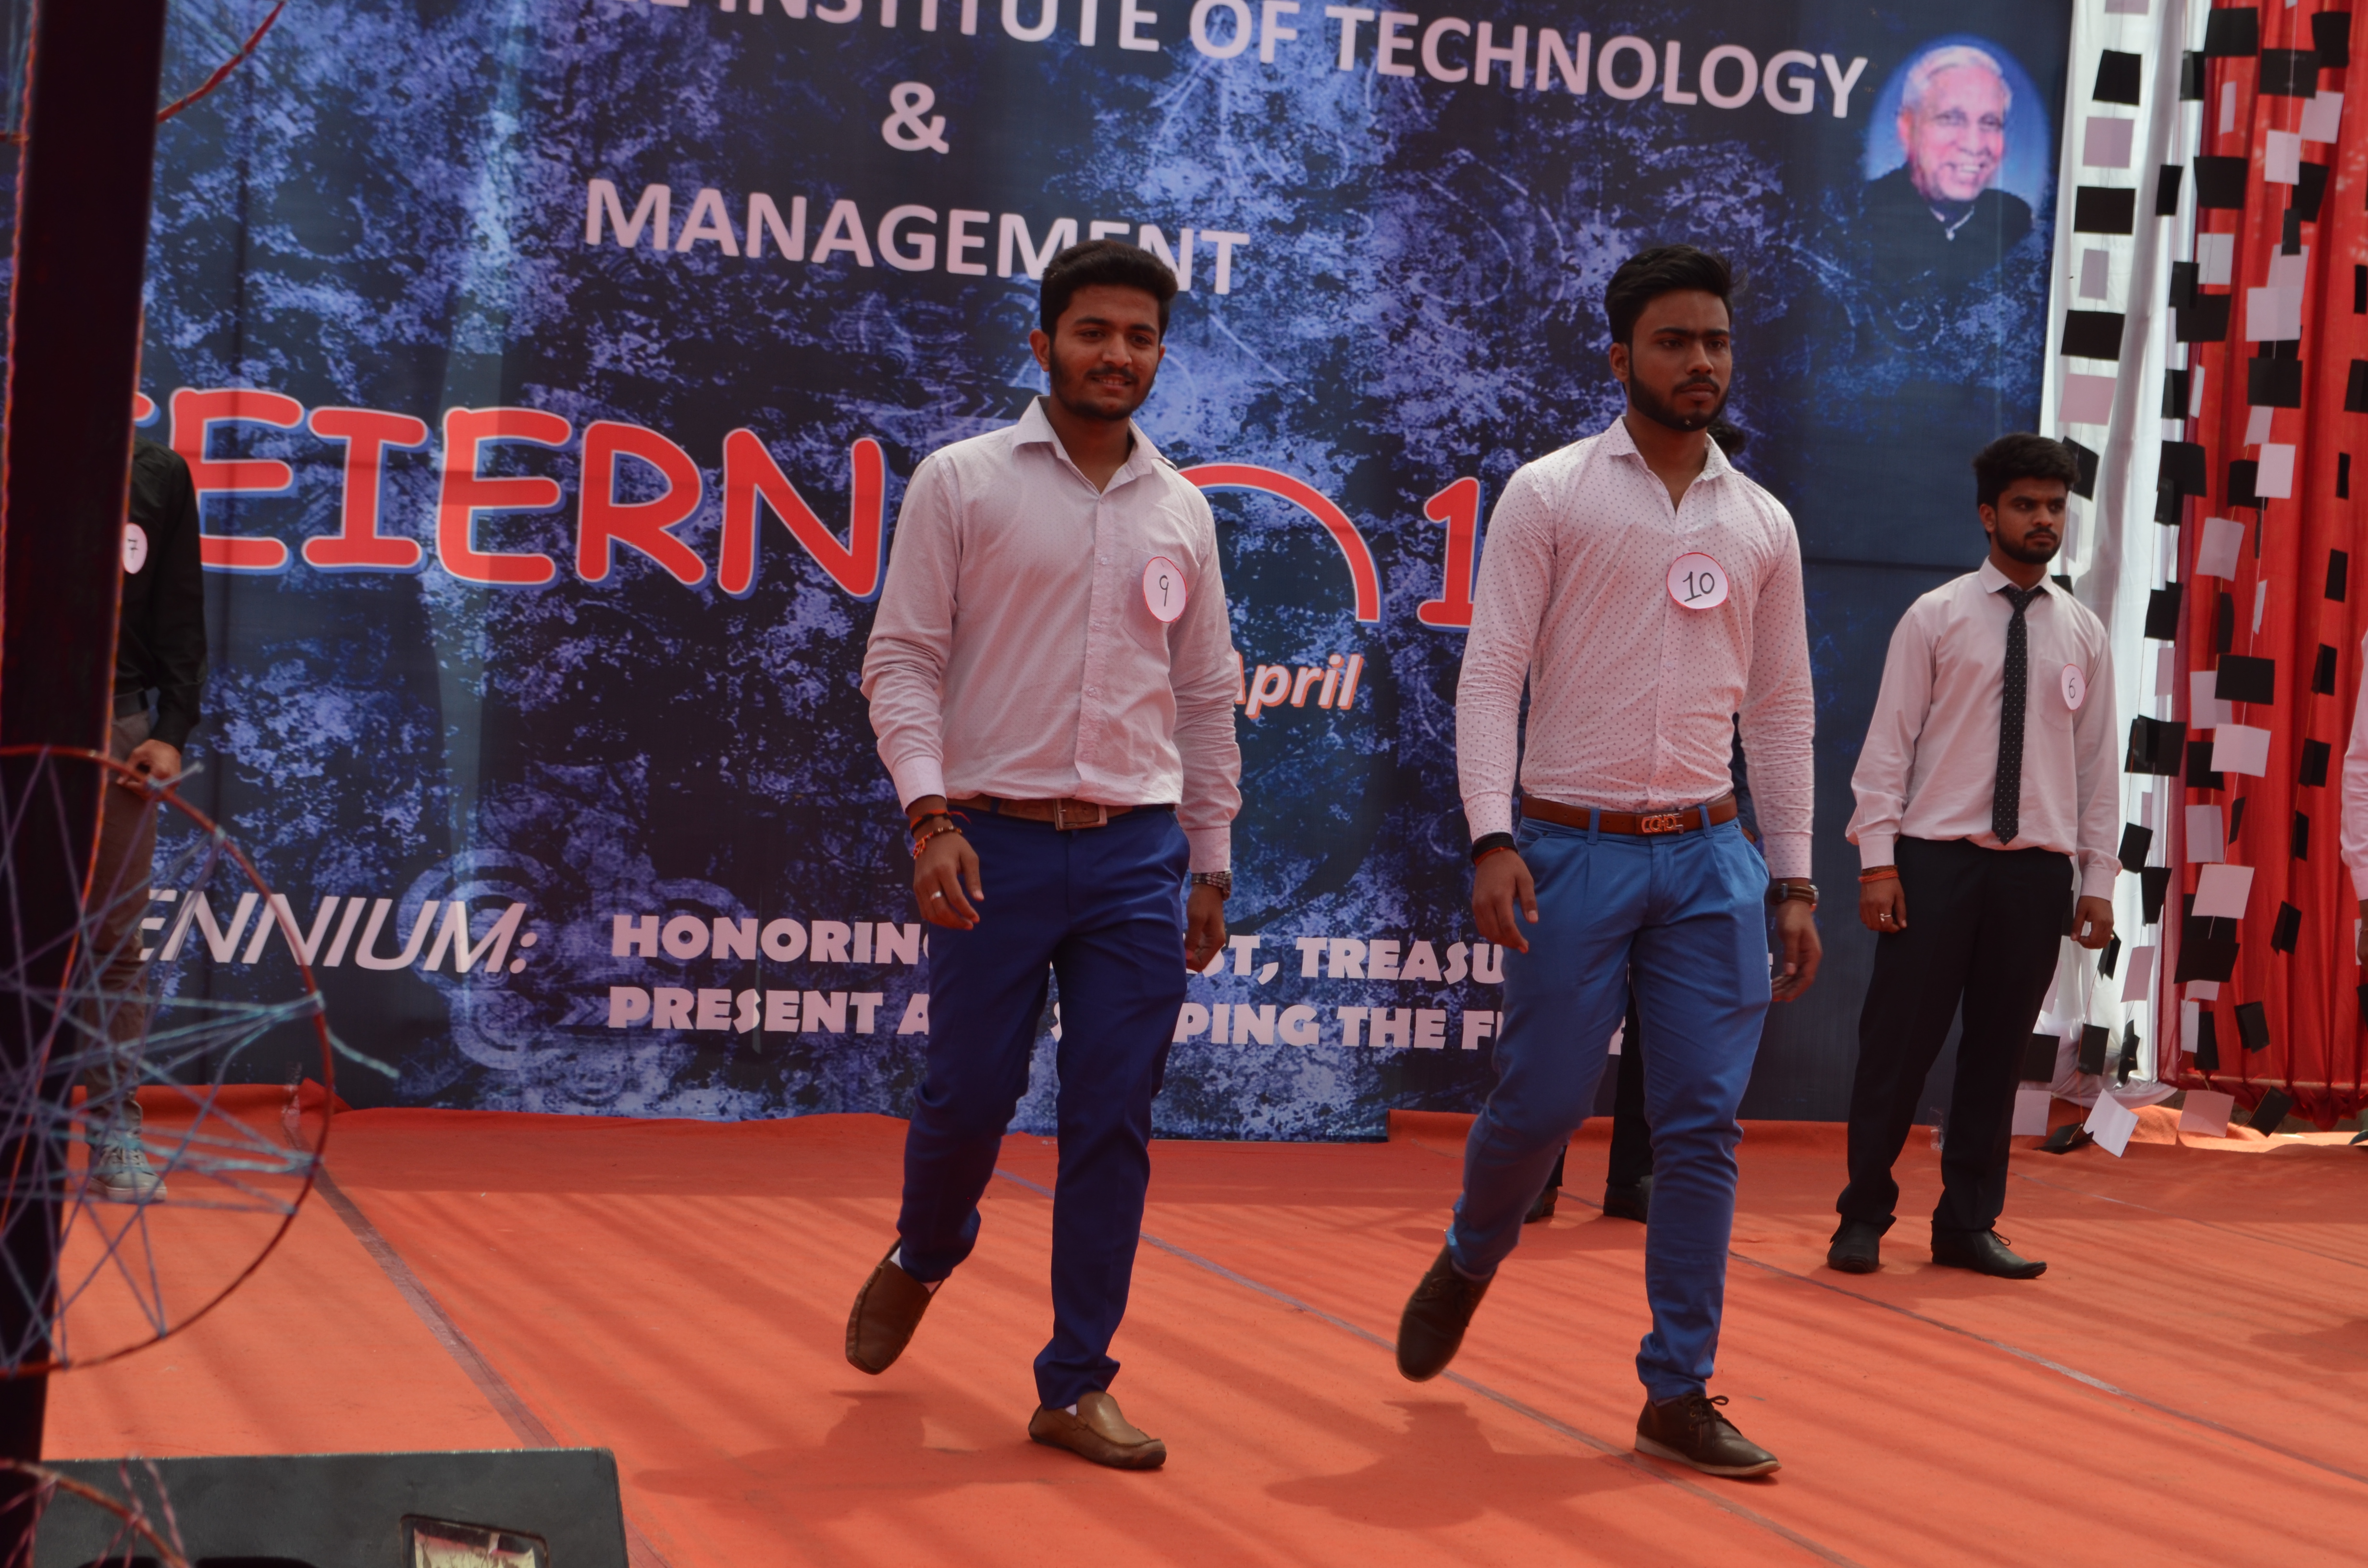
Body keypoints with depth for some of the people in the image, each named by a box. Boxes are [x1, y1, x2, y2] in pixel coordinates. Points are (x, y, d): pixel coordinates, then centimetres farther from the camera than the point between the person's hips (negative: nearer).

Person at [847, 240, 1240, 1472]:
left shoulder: (1181, 511, 12)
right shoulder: (961, 482, 0)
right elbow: (900, 662, -3)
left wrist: (1212, 868, 14)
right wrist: (931, 813, -16)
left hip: (1138, 857, 3)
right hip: (997, 846, -3)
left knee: (1113, 1123, 0)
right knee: (967, 1096, 2)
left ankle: (1076, 1386, 8)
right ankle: (919, 1260, 34)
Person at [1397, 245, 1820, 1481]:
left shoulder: (1763, 525, 11)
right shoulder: (1549, 495, -1)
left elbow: (1781, 710, 14)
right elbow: (1490, 674, -5)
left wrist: (1793, 880, 9)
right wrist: (1492, 840, -16)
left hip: (1709, 857, 3)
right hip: (1576, 850, -3)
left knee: (1703, 1125, -1)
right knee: (1541, 1103, 0)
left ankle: (1679, 1394, 6)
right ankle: (1468, 1262, 32)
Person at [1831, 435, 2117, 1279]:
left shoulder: (2083, 634, 11)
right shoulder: (1934, 618, 1)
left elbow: (2098, 760, 11)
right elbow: (1890, 742, -1)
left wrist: (2099, 878, 5)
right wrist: (1878, 859, -9)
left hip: (2037, 868, 3)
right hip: (1936, 859, -3)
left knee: (1998, 1051, 7)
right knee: (1898, 1044, -1)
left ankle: (1968, 1224, 17)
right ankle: (1863, 1219, 12)